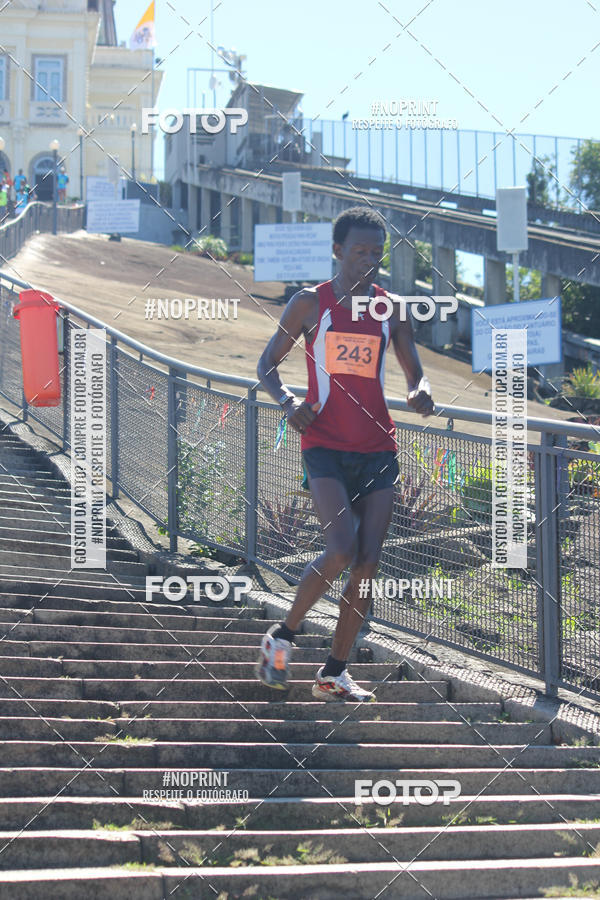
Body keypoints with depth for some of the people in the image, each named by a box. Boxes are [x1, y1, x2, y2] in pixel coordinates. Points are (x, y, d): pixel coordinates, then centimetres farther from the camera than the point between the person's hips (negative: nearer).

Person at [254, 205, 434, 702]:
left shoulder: (392, 310, 10)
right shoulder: (310, 303, 1)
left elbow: (416, 371, 16)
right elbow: (268, 363, 6)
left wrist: (421, 393, -8)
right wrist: (287, 401, -14)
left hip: (378, 449, 4)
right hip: (325, 446, -4)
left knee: (369, 561, -1)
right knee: (341, 551, -20)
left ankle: (335, 672, 11)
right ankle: (282, 637, 2)